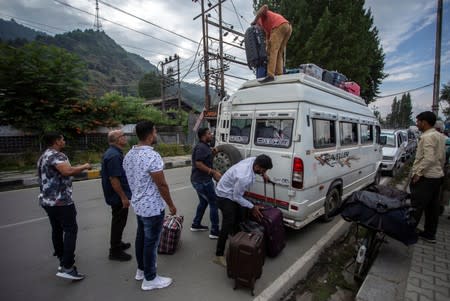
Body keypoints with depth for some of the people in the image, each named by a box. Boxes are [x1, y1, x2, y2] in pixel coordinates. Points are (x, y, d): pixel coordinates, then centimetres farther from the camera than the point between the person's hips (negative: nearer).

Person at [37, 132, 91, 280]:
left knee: (57, 229, 19)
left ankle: (62, 257, 33)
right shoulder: (57, 155, -17)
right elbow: (67, 171, -34)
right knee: (70, 230, -6)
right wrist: (84, 166, -19)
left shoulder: (43, 157, 16)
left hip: (47, 200, 10)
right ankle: (66, 267, -9)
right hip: (61, 200, -10)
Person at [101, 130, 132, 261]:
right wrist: (123, 197, -22)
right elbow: (113, 179, -27)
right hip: (118, 196, -10)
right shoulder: (114, 155, -24)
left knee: (118, 221, 22)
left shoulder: (113, 152, 9)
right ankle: (115, 251, 17)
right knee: (119, 222, 3)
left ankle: (117, 243, 38)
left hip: (116, 195, 10)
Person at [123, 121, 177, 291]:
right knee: (151, 242, 6)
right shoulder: (152, 156, -25)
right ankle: (149, 279, 22)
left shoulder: (128, 155, 3)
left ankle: (141, 269, 40)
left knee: (141, 237, 22)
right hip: (153, 207, -9)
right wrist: (171, 205, -10)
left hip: (138, 204, 9)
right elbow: (162, 185, -21)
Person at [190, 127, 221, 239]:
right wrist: (213, 172, -22)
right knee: (214, 203, -3)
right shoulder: (201, 147, -18)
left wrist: (214, 172, 15)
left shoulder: (204, 146, 14)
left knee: (203, 202, 22)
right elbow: (199, 164, -25)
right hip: (203, 181, -11)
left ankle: (196, 225, 33)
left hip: (198, 180, 11)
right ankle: (215, 232, 4)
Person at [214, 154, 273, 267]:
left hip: (234, 193, 9)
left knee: (240, 217, 18)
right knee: (228, 224, -9)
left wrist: (263, 174, -2)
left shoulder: (253, 160, -17)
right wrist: (252, 207, -14)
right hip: (225, 195, -9)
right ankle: (219, 256, 2)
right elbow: (236, 197, -24)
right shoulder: (244, 177, -38)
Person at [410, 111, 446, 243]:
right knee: (432, 207, 14)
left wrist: (418, 173, -18)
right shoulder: (440, 136, 13)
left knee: (416, 207, -2)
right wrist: (439, 169, 24)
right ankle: (430, 234, 24)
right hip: (437, 176, 9)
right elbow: (442, 158, 18)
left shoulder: (427, 136, -17)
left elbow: (429, 158, -25)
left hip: (426, 177, -9)